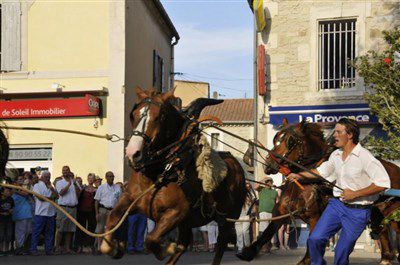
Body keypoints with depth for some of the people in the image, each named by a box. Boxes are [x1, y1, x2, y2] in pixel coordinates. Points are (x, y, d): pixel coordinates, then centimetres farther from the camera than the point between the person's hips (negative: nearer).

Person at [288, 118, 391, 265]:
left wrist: (355, 194, -22)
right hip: (337, 204, 6)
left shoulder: (365, 157, -18)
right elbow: (322, 171, 24)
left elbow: (383, 184, -23)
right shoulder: (336, 155, 5)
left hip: (357, 211, -6)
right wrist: (299, 175, 20)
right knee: (315, 239, -3)